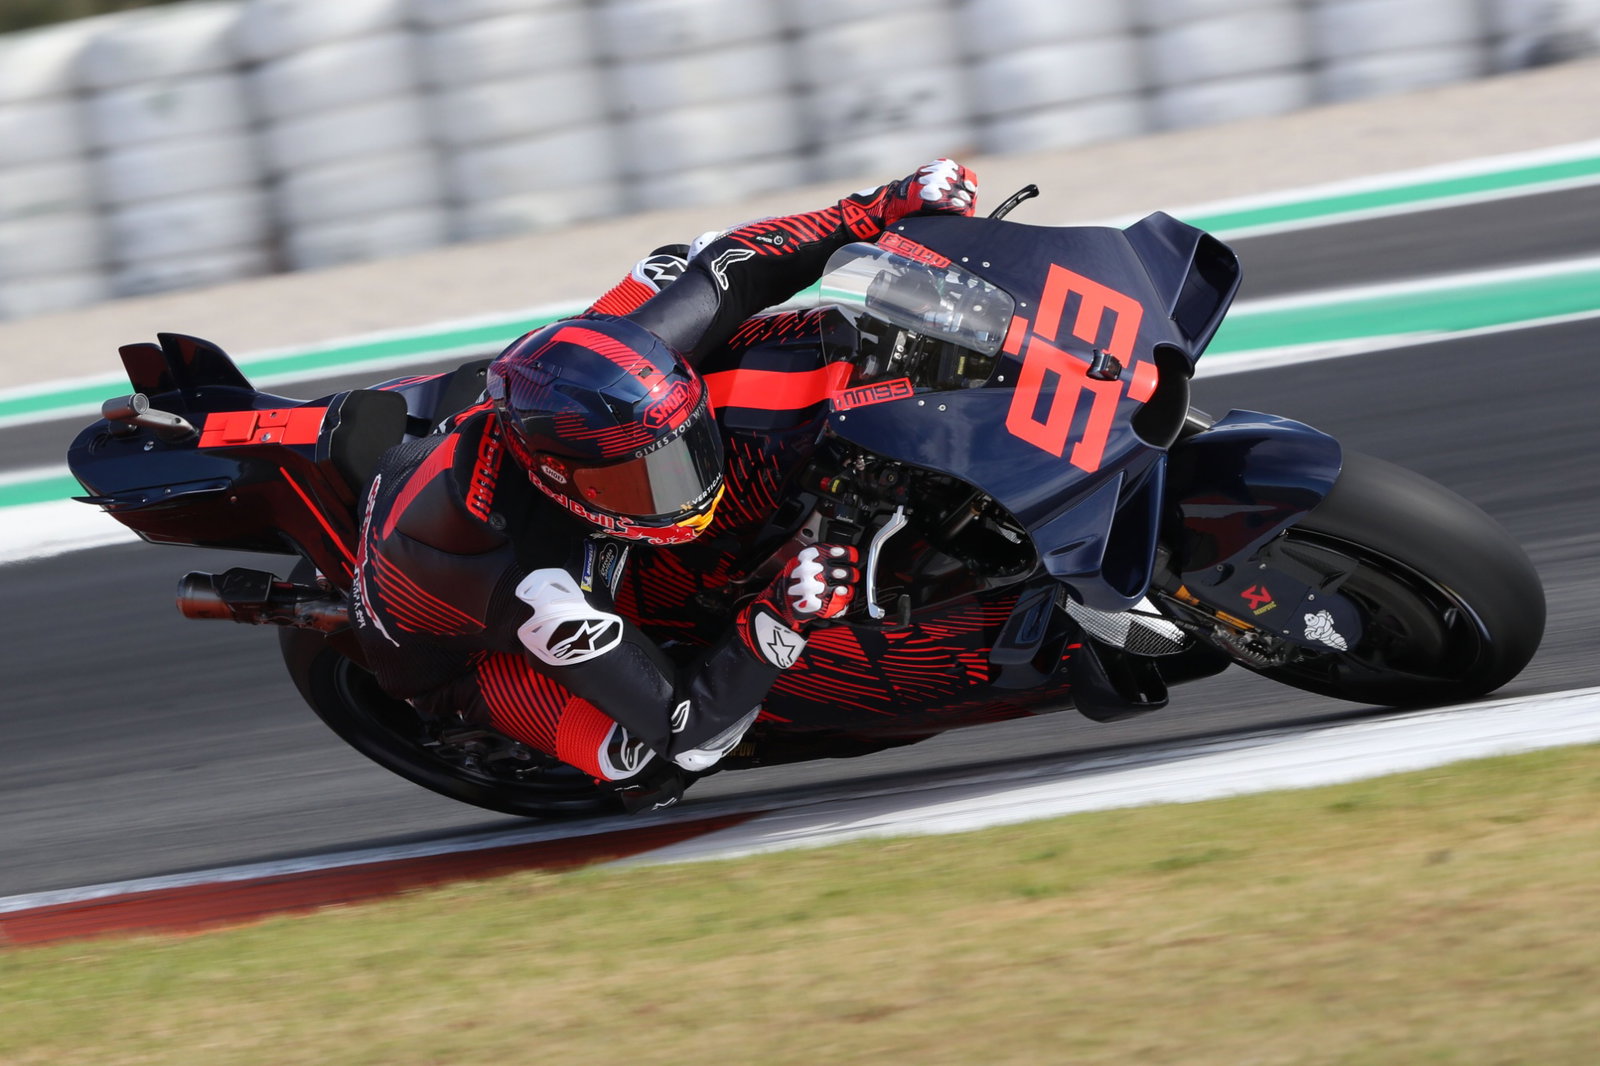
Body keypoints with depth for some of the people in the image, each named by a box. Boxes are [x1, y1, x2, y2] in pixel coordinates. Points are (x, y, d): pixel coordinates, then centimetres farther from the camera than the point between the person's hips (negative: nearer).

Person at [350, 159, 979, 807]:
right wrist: (781, 621, -51)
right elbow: (689, 734, -41)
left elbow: (717, 270, -17)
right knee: (648, 758, -32)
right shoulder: (538, 587, -47)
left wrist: (875, 212, -22)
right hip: (448, 657, -5)